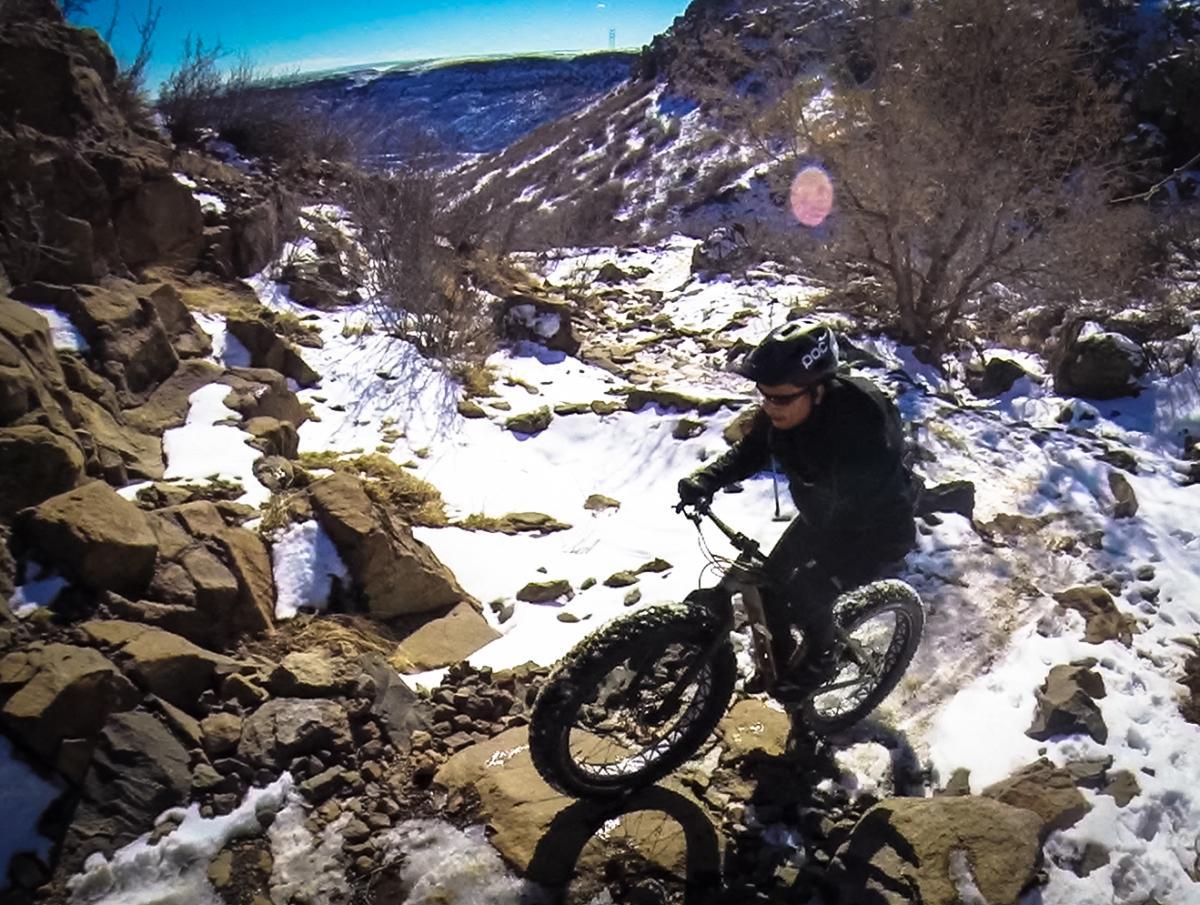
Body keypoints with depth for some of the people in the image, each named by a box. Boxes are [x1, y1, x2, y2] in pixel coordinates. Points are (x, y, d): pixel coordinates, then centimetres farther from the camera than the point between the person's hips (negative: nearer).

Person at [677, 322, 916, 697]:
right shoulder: (779, 411, -20)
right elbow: (749, 451, -5)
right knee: (770, 582, 2)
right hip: (821, 516, 6)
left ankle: (819, 659, 14)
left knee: (808, 594, -17)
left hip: (877, 531, -6)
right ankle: (781, 659, 29)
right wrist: (707, 479, -21)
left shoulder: (861, 428, -39)